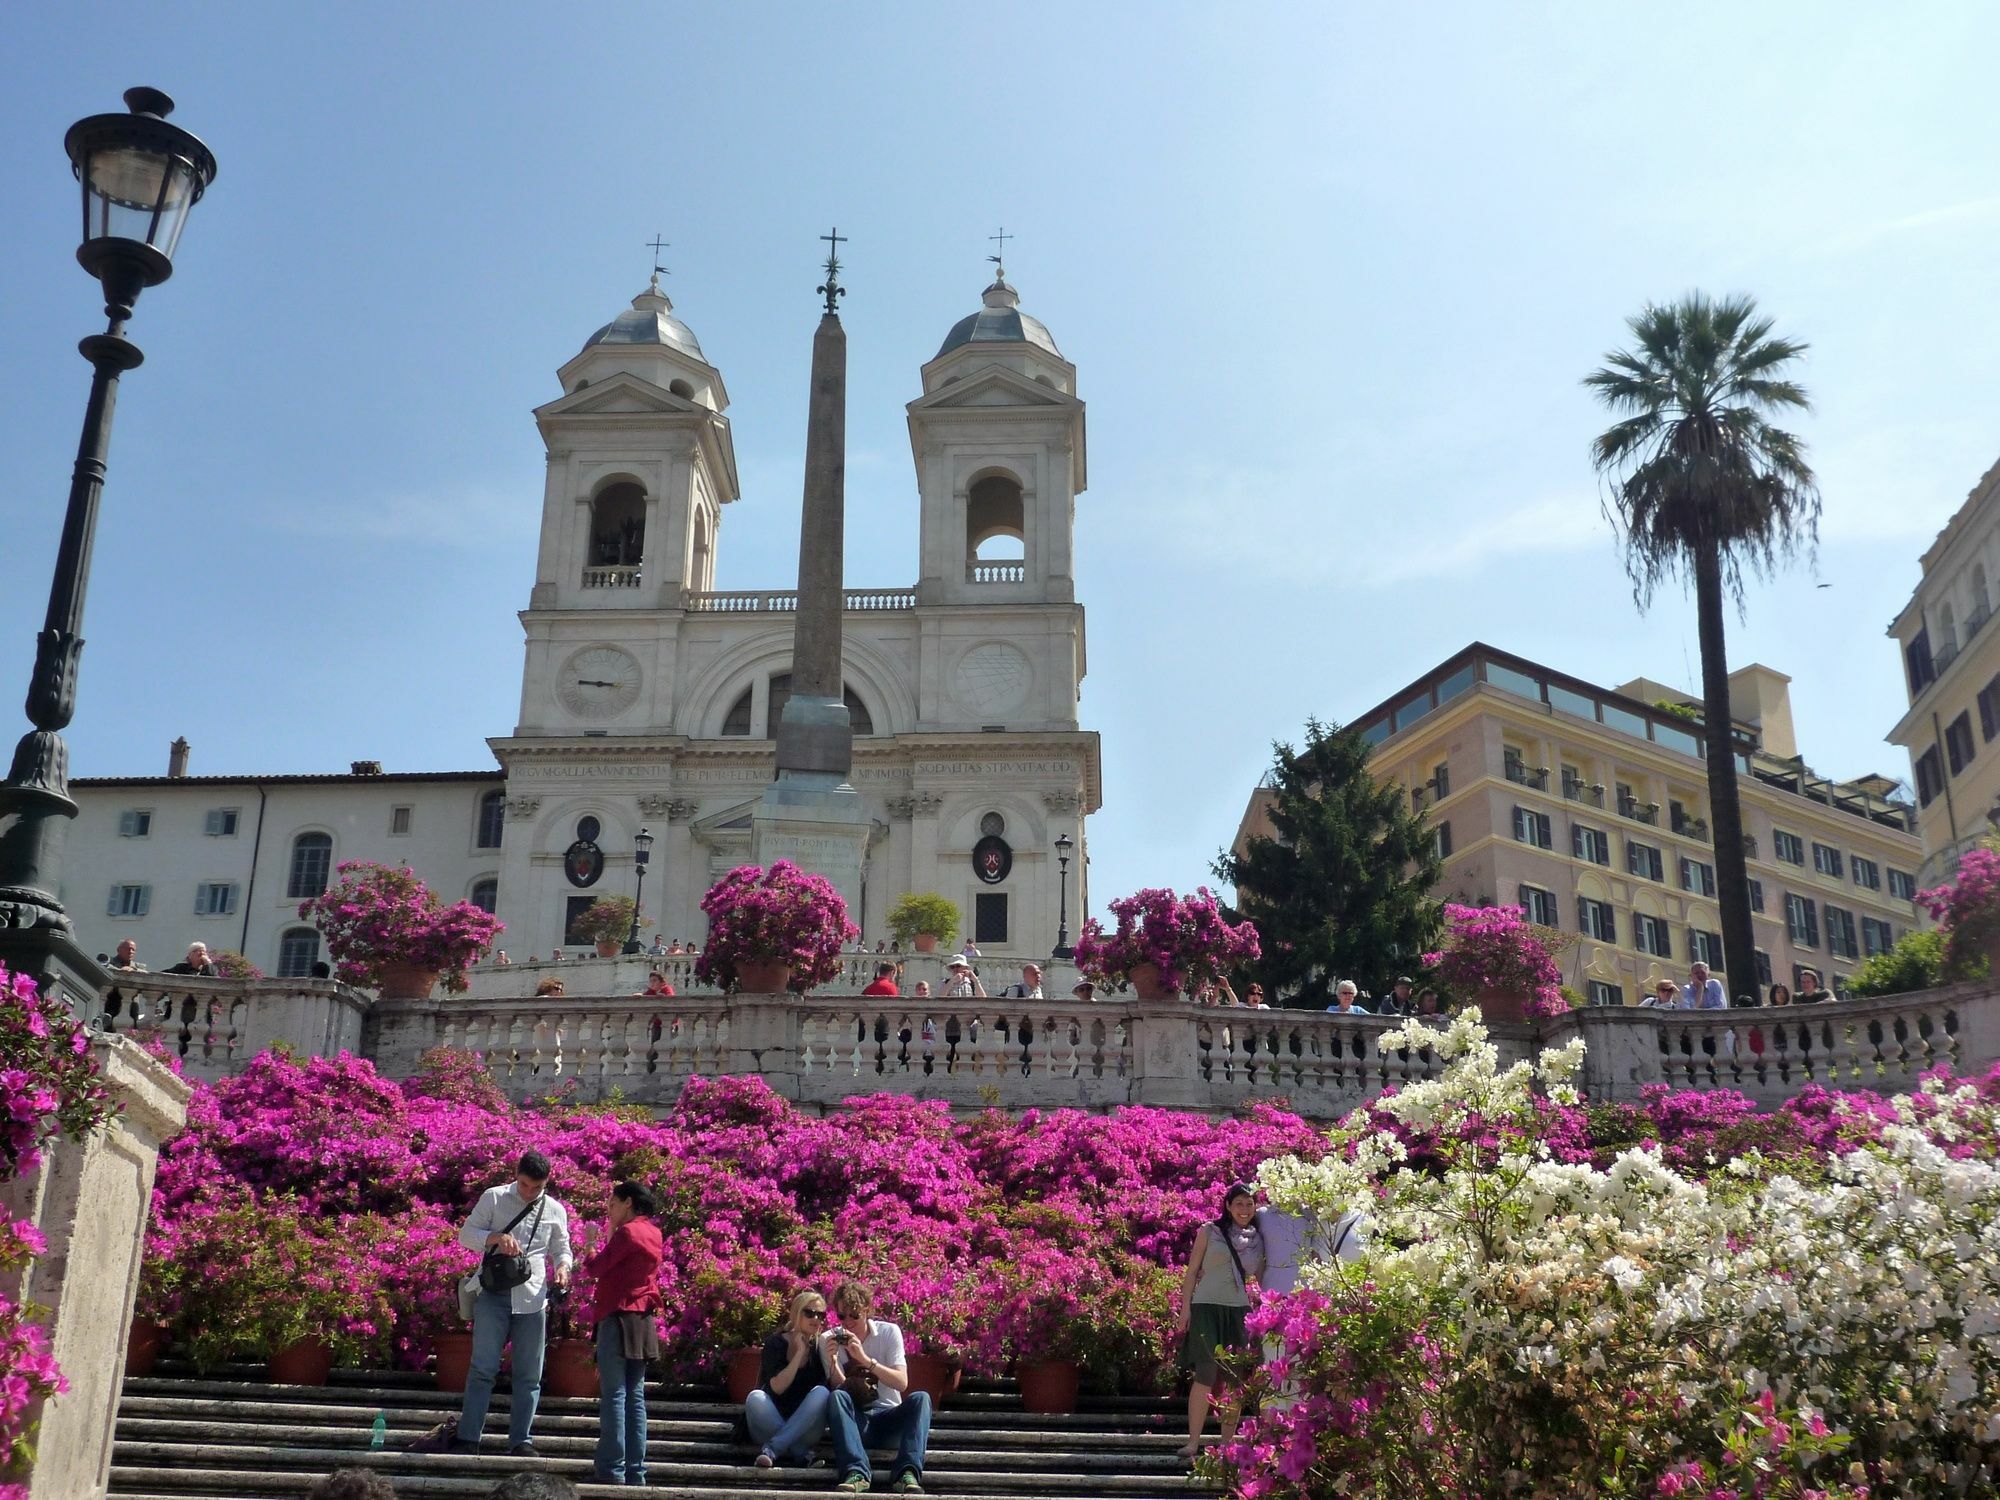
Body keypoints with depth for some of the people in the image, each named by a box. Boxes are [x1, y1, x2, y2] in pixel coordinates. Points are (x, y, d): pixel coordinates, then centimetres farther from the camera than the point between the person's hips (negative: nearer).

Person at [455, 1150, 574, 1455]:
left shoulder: (555, 1210, 9)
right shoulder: (494, 1198, 3)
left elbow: (561, 1249, 16)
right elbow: (466, 1235, 0)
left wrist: (562, 1266, -7)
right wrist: (496, 1237, -19)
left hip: (533, 1299, 3)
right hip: (493, 1295, -2)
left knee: (529, 1374, 5)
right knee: (483, 1369, -4)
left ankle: (520, 1440, 12)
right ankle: (468, 1438, 0)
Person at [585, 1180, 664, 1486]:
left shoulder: (627, 1232, -9)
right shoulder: (651, 1233, 16)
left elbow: (597, 1269, -8)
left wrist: (591, 1249, 11)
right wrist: (611, 1236, 17)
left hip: (619, 1318, -8)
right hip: (642, 1320, 8)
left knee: (614, 1394, -8)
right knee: (635, 1396, 6)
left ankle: (612, 1470, -11)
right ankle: (635, 1471, 5)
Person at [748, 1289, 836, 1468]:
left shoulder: (821, 1346, 4)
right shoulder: (776, 1343, -3)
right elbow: (777, 1387, -17)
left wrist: (831, 1359, -23)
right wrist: (800, 1353, -17)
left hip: (804, 1431, 2)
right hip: (768, 1428, -1)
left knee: (821, 1392, -26)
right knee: (756, 1398, -31)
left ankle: (772, 1449, -32)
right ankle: (799, 1452, -26)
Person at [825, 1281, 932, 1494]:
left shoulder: (889, 1332, 2)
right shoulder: (830, 1341, 5)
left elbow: (902, 1383, -10)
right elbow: (839, 1388, -5)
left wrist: (866, 1360, -21)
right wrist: (833, 1363, -23)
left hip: (888, 1417, 0)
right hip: (854, 1421, 0)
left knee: (920, 1398, -28)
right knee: (836, 1397, -31)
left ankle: (907, 1473, -46)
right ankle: (857, 1472, -48)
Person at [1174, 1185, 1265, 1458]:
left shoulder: (1257, 1240, 13)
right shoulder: (1209, 1231, 4)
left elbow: (1262, 1278, 18)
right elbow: (1192, 1271, 3)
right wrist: (1185, 1308, -3)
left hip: (1239, 1312, 4)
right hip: (1207, 1308, -4)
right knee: (1206, 1375, -11)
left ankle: (1227, 1444, 12)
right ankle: (1193, 1443, -6)